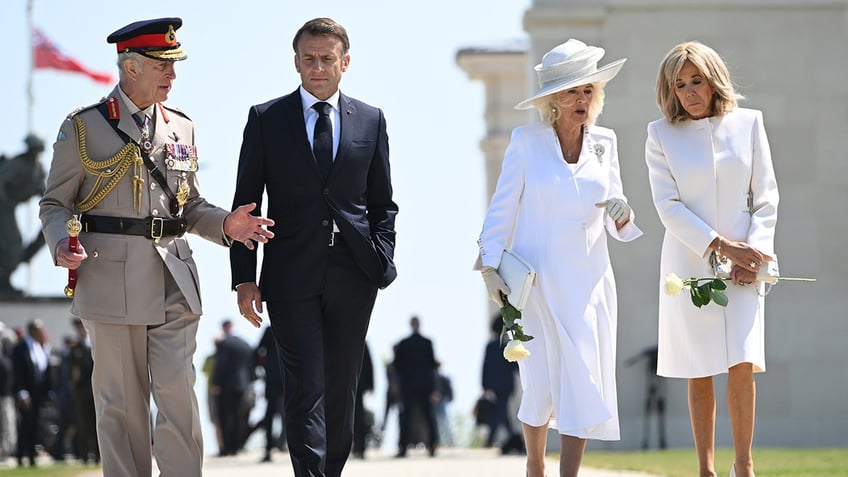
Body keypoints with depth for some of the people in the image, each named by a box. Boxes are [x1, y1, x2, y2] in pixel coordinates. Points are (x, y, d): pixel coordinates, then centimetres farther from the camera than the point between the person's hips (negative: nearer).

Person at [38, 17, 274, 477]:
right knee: (121, 399, 2)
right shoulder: (84, 127, 1)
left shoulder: (181, 127, 15)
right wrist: (61, 243, -17)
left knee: (178, 392, -5)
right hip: (111, 279, -3)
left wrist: (224, 223, 0)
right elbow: (55, 202, 4)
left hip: (173, 280, 3)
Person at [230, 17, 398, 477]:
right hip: (292, 275, -2)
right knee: (307, 388, -10)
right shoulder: (265, 119, 4)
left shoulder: (371, 121, 10)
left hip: (352, 277, 2)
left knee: (341, 388, 7)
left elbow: (383, 204, 14)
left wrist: (382, 264, 0)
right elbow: (245, 204, 4)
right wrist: (244, 279, -3)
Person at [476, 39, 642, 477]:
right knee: (542, 382, -1)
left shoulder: (604, 143, 10)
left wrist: (622, 215, -10)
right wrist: (490, 267, -9)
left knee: (583, 383, -7)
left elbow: (615, 227, 12)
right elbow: (502, 210, 0)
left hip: (590, 280, 3)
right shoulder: (526, 141, 0)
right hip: (537, 279, -3)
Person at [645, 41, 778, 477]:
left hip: (742, 264, 0)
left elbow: (766, 196, 6)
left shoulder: (748, 124, 5)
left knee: (742, 365, -10)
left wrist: (755, 252, -7)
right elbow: (668, 206, -4)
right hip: (689, 264, 0)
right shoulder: (661, 135, 2)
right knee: (700, 373, 1)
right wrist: (721, 246, -13)